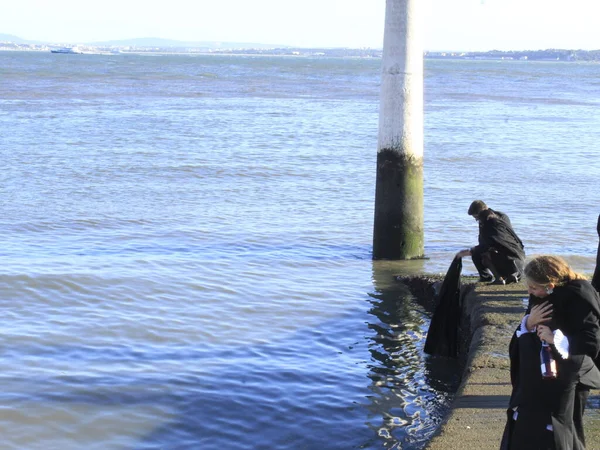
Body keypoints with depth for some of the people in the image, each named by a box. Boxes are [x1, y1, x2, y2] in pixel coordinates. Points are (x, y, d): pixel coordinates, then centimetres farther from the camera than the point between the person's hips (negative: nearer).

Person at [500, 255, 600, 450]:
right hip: (535, 378, 7)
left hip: (563, 381, -7)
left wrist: (556, 339, -26)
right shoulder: (540, 296, 0)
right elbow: (524, 331, 10)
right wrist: (529, 322, -12)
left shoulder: (578, 297, -21)